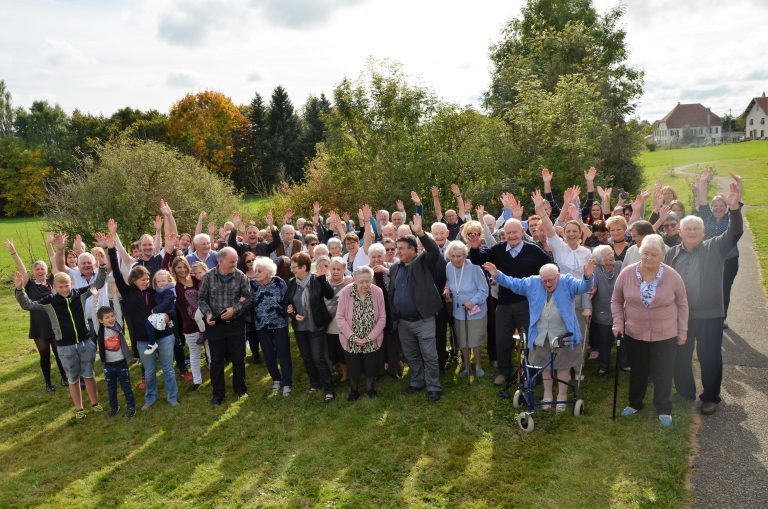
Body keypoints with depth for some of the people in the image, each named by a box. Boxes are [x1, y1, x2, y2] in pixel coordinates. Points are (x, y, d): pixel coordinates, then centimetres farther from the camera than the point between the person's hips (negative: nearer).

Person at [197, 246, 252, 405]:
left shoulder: (241, 276, -8)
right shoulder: (208, 276, -7)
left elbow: (248, 297, -3)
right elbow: (202, 298, 1)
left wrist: (235, 310, -16)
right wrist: (207, 313, -15)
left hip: (236, 323, 0)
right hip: (215, 324, 0)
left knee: (239, 358, 10)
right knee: (216, 360, 9)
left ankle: (239, 387, 31)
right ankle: (218, 393, 24)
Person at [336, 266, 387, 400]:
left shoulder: (378, 292, -15)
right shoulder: (345, 292, -19)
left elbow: (382, 318, -8)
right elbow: (340, 317, -12)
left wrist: (370, 337, -13)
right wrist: (353, 337, -15)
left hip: (372, 341, 1)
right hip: (351, 341, -1)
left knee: (371, 367, 15)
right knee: (353, 368, 14)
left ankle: (369, 388, 42)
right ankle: (353, 391, 40)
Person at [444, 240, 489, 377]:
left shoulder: (474, 268, -23)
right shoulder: (448, 267, -7)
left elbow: (484, 290, -17)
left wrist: (473, 301, -29)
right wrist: (448, 290, -4)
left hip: (475, 311, -4)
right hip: (458, 311, 4)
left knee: (475, 340, 12)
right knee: (462, 341, 17)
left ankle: (478, 365, 36)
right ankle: (466, 365, 38)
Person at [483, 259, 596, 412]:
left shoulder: (567, 282, -8)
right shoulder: (532, 283, -1)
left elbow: (583, 287, -22)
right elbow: (512, 283, 3)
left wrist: (587, 276, -43)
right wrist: (497, 275, -10)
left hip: (563, 336, -3)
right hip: (541, 336, 3)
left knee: (563, 366, 10)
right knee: (545, 365, 17)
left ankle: (562, 396, 27)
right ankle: (547, 395, 34)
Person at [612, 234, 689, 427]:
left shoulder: (672, 276, -13)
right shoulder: (626, 273, -11)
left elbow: (682, 304, 0)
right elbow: (616, 300, 2)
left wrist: (682, 330, 3)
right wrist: (618, 322, -7)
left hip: (665, 335, -1)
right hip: (634, 334, 1)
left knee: (663, 374, 10)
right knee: (637, 372, 18)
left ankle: (664, 409, 30)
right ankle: (635, 403, 37)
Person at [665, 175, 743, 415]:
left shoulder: (715, 248, -1)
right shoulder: (672, 253, 6)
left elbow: (734, 233, -17)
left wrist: (734, 207, -35)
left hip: (709, 315, -3)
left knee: (710, 358, 6)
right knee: (680, 356, 14)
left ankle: (710, 398, 25)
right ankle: (685, 393, 33)